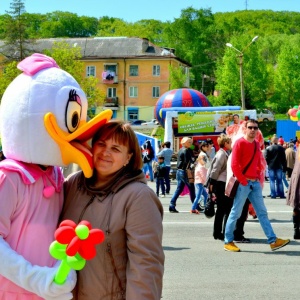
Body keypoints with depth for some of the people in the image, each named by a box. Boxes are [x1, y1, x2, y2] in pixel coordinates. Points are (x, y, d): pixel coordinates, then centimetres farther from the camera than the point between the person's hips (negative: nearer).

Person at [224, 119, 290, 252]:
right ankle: (228, 242, 8)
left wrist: (259, 177, 8)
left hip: (255, 183, 7)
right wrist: (243, 181, -14)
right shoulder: (240, 143, -9)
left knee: (262, 212, 5)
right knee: (236, 213, -1)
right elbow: (234, 165, -15)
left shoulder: (256, 144, 13)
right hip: (243, 183, -7)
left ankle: (273, 241, 4)